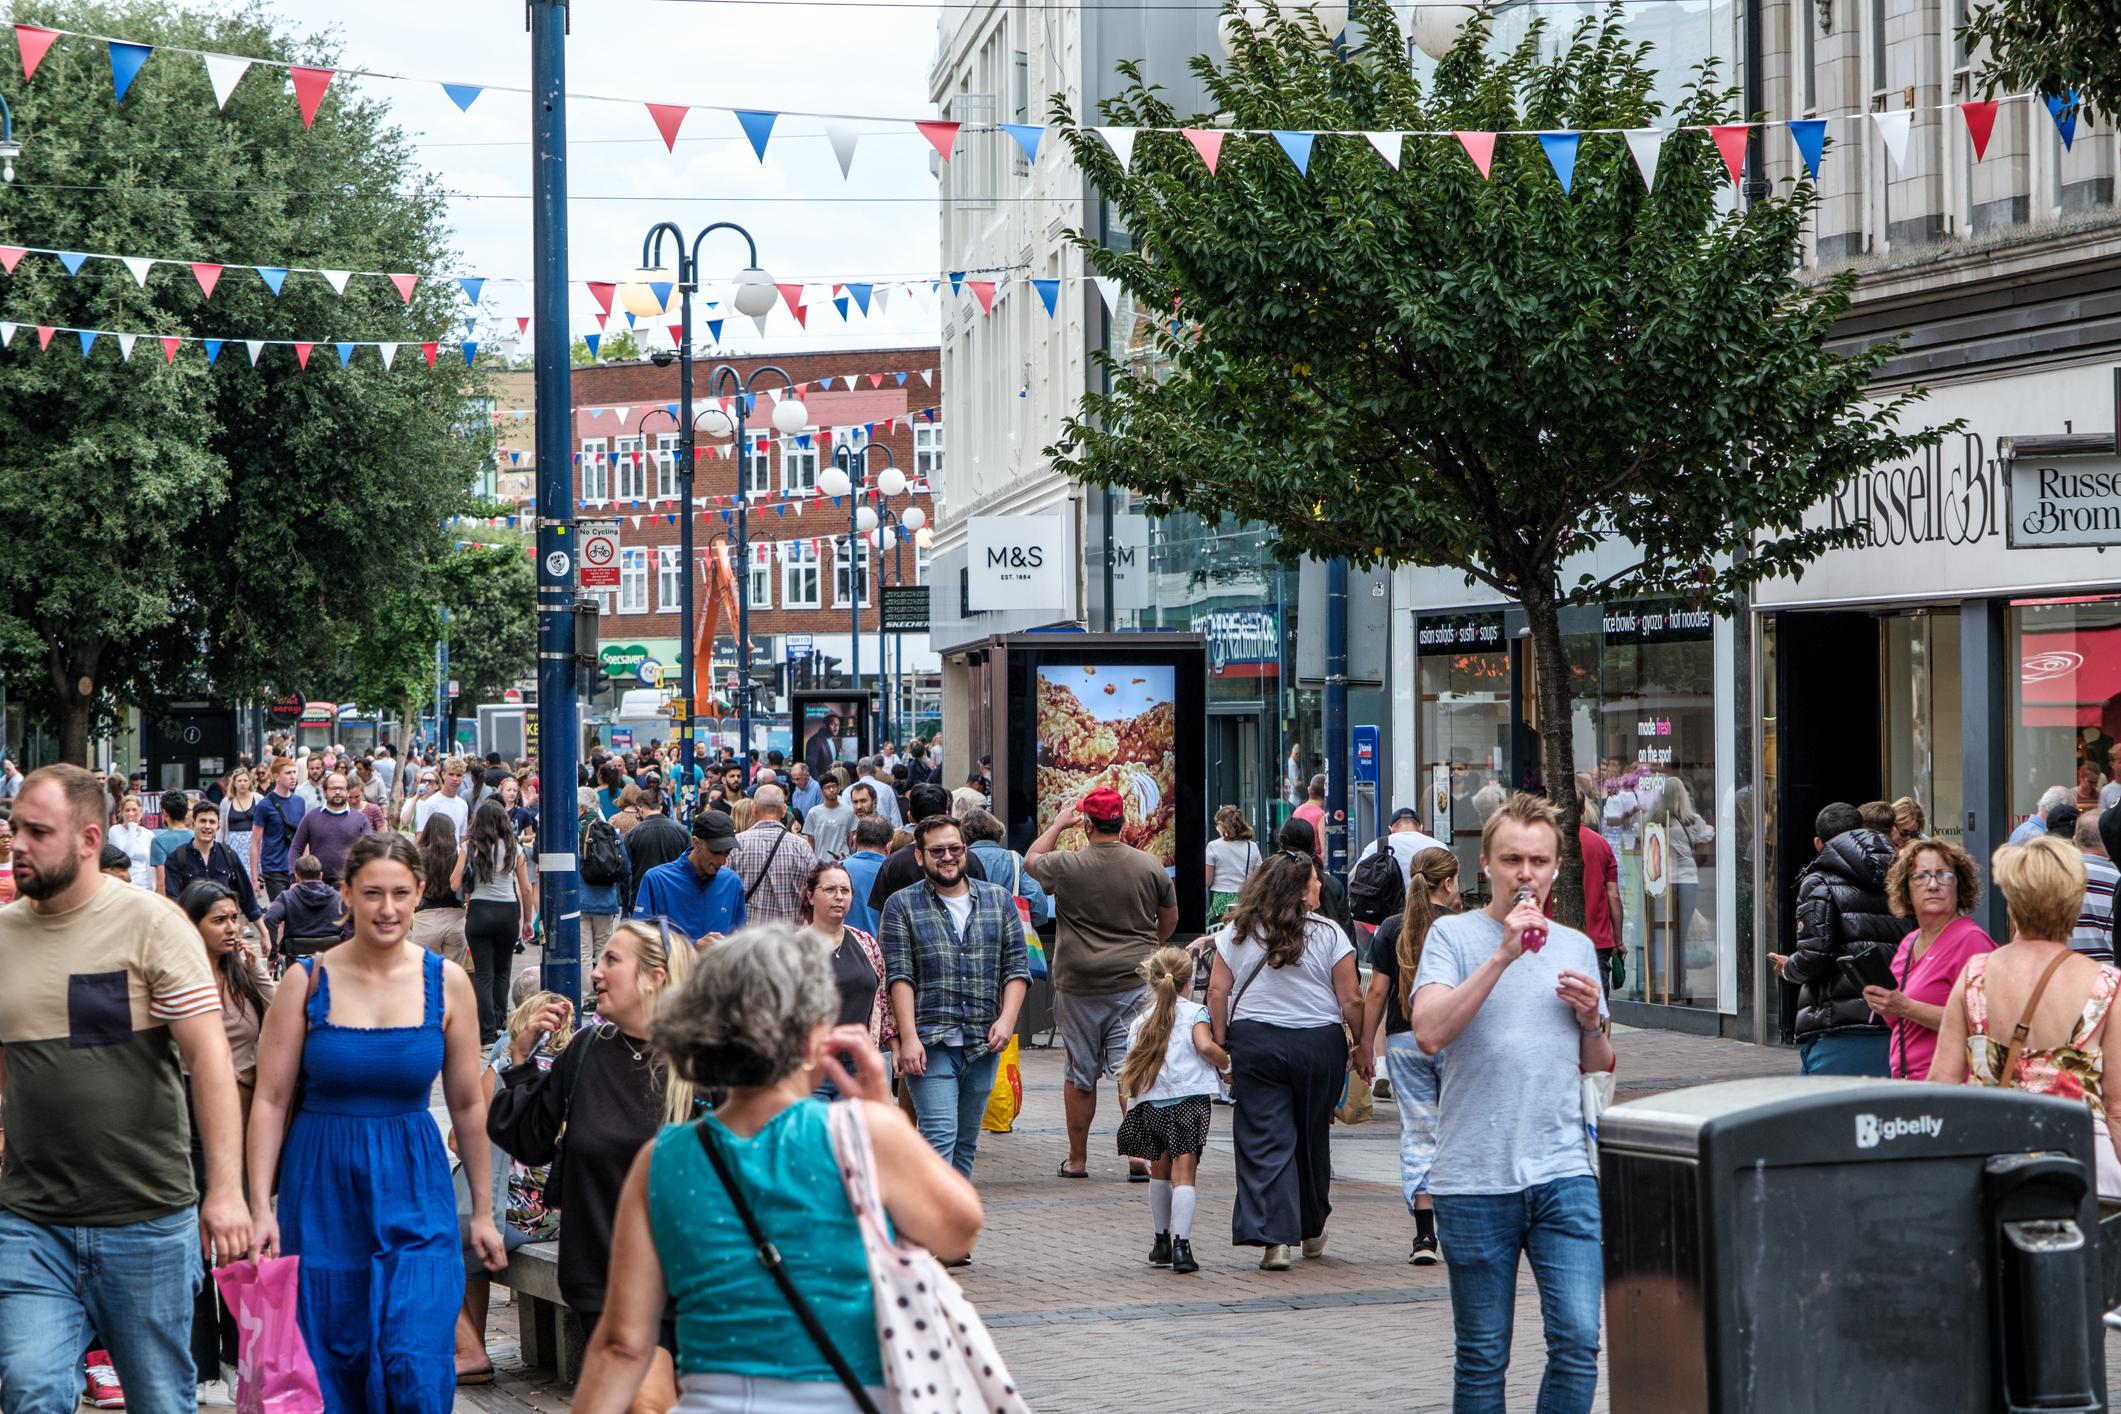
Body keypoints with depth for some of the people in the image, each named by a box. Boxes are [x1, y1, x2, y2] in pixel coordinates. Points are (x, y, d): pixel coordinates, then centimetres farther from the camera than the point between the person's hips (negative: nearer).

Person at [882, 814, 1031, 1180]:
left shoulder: (998, 900, 12)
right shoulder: (902, 906, 3)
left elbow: (1017, 967, 10)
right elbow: (899, 975, -5)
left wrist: (1007, 1019, -5)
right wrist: (909, 1037, -14)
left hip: (984, 1043, 4)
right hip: (930, 1043, -4)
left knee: (966, 1142, 9)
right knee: (939, 1136, -14)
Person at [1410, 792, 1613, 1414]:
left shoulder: (1577, 947, 14)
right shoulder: (1453, 935, 1)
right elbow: (1430, 1032, -17)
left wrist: (1592, 1020, 1)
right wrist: (1504, 954, -20)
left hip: (1564, 1173, 3)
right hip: (1474, 1178, -3)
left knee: (1578, 1342, -8)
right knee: (1482, 1360, 4)